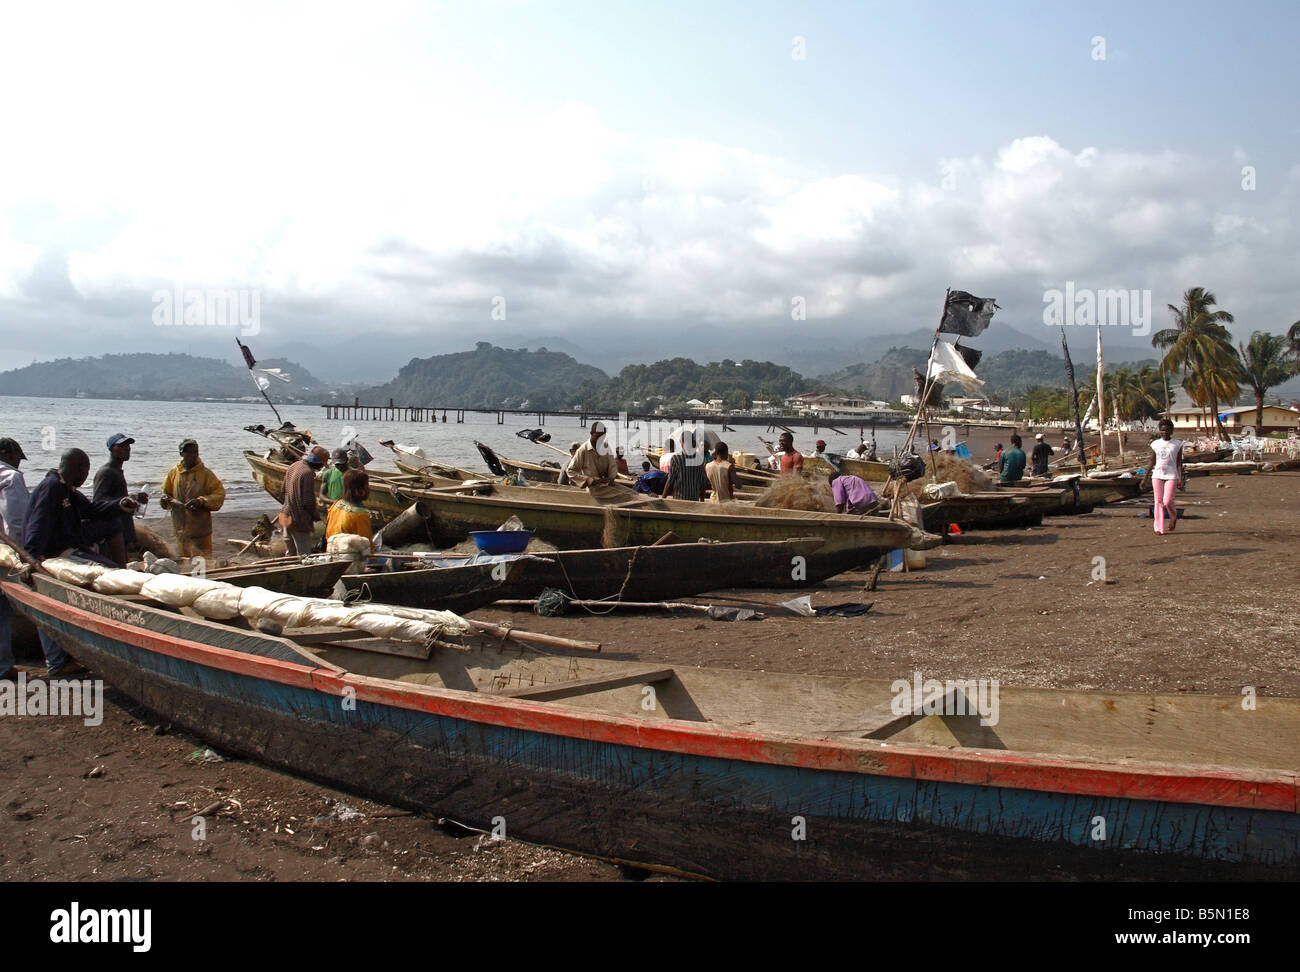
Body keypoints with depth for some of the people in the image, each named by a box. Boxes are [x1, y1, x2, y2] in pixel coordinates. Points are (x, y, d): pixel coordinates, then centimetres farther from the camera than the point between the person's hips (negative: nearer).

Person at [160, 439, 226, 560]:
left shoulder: (205, 473, -5)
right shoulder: (173, 473, 6)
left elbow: (219, 493, -7)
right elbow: (166, 492, 19)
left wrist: (201, 501, -21)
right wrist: (165, 500, -4)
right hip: (180, 529, 4)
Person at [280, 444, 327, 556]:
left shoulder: (293, 466, 6)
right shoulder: (308, 473, -22)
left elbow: (284, 490, 17)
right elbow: (308, 502, -21)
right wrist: (316, 515, -5)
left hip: (286, 514, 9)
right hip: (299, 520, -9)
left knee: (291, 553, 19)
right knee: (303, 556, -1)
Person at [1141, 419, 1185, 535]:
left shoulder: (1177, 444, 3)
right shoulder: (1156, 444, 8)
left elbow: (1179, 463, 0)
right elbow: (1151, 463, 12)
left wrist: (1180, 478, -10)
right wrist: (1145, 479, 10)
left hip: (1171, 475, -2)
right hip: (1157, 475, 2)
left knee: (1167, 501, -11)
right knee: (1159, 502, 1)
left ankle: (1173, 517, 22)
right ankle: (1159, 528, 6)